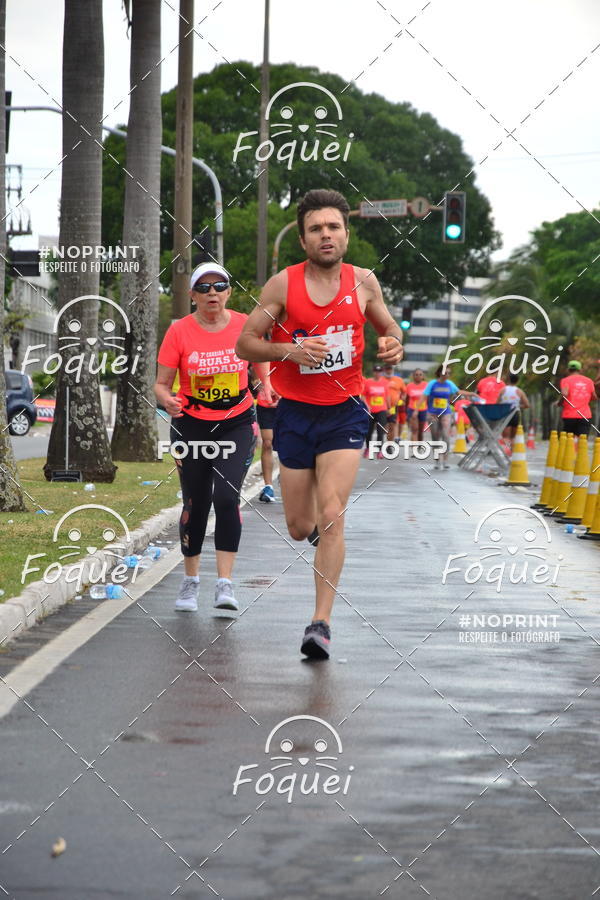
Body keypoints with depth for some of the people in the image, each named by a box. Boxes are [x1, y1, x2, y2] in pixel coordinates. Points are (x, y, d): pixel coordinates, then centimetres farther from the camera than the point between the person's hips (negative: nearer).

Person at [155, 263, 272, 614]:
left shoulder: (245, 325, -4)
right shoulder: (179, 331, -8)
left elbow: (261, 364, 15)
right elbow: (162, 383, -6)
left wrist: (267, 388, -1)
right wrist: (167, 400, -26)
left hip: (237, 424, 0)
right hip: (192, 426, 0)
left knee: (227, 497, -17)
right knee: (195, 504, 5)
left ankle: (225, 584, -14)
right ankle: (191, 582, 24)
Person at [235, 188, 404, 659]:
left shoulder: (363, 282, 0)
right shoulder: (283, 284, -5)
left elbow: (389, 327, 17)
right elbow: (245, 343, -2)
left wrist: (394, 346, -6)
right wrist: (290, 351, -19)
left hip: (345, 412, -1)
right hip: (295, 412, 1)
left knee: (331, 516, -16)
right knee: (299, 528, 7)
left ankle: (321, 622, -12)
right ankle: (317, 527, 46)